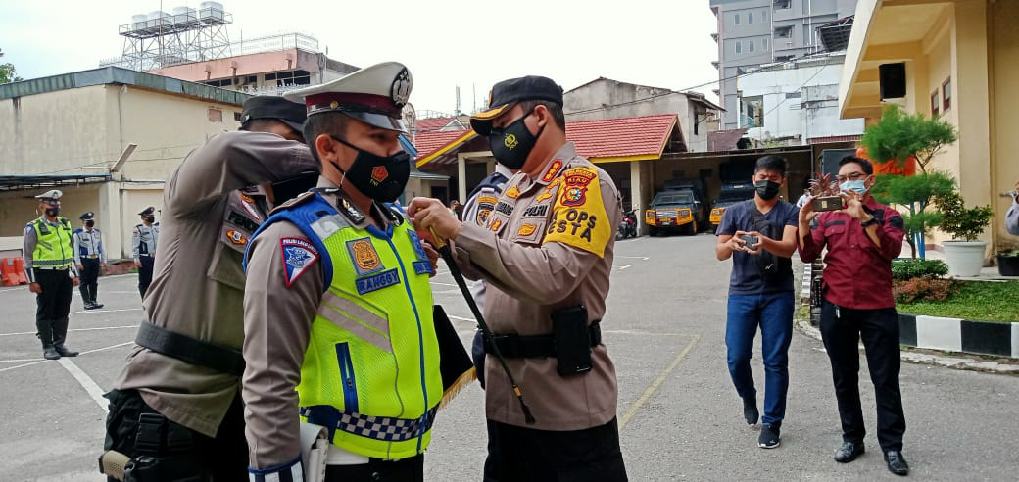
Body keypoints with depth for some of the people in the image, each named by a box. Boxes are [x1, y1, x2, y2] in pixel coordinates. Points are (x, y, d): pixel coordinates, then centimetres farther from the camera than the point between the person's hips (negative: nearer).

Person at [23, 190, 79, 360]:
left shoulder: (65, 224, 12)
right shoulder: (34, 227, -6)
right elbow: (28, 256, -6)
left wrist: (74, 274, 15)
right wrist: (32, 281, -10)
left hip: (65, 274, 6)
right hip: (45, 275, -6)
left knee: (63, 312, 10)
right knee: (45, 312, 4)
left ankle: (60, 344, 20)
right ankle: (48, 347, 10)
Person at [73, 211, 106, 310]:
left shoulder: (98, 232, 10)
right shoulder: (78, 233, -6)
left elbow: (101, 247, 15)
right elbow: (76, 249, -7)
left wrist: (103, 260, 13)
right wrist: (78, 263, -11)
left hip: (95, 260, 5)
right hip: (84, 260, -5)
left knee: (94, 282, 9)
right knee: (84, 282, -1)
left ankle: (93, 301, 17)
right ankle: (87, 303, 2)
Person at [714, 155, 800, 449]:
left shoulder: (790, 213, 4)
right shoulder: (735, 212, 8)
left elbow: (789, 247, -14)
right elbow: (719, 253, 0)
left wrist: (765, 242, -36)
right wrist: (731, 243, -25)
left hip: (778, 295, -1)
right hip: (741, 294, 1)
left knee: (775, 361, 1)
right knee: (736, 358, 0)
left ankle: (772, 423, 12)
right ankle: (748, 398, 31)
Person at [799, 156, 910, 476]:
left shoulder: (887, 215, 3)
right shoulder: (827, 217, 9)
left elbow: (891, 250, -15)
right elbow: (807, 255, 1)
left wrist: (863, 217, -22)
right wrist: (803, 219, -12)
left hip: (877, 309, -2)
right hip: (836, 309, 3)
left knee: (885, 378, 1)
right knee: (844, 378, 10)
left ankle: (892, 446, 9)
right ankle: (852, 439, 22)